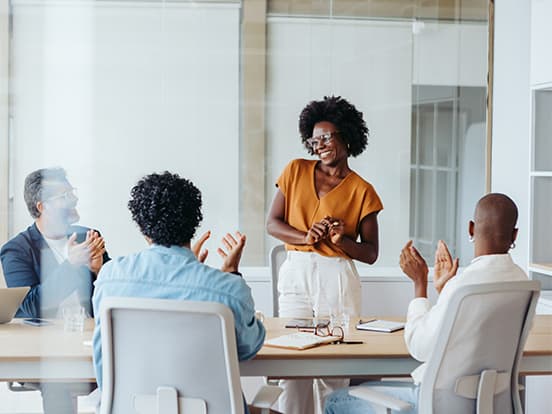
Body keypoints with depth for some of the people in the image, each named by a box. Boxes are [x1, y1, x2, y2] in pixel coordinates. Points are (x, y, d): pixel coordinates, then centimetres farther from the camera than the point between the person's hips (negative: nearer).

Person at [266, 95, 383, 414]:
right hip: (295, 274, 2)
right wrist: (306, 237, -11)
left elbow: (371, 254, 2)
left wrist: (342, 240, -16)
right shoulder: (296, 171, 8)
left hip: (337, 278, -2)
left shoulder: (362, 191, 2)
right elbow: (272, 223, 6)